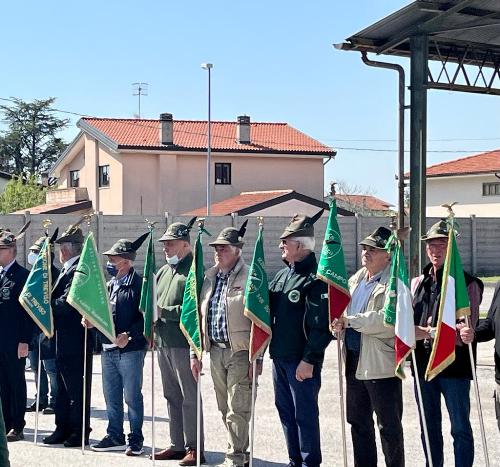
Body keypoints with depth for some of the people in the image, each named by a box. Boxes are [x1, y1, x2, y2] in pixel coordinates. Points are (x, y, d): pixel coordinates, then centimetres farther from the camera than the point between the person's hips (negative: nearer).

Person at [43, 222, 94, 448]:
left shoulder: (78, 270, -17)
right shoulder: (67, 270, 14)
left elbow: (67, 303, -23)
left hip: (76, 339, -10)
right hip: (64, 338, 10)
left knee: (77, 387, -1)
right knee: (64, 387, 15)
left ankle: (80, 432, 8)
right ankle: (63, 429, 23)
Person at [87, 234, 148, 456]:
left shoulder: (139, 284, -9)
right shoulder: (110, 284, 14)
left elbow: (145, 317, -15)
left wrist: (129, 335, -22)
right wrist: (91, 320, 3)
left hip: (130, 349, -8)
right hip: (108, 348, 8)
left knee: (132, 396, 0)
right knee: (111, 396, 14)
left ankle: (136, 440, 10)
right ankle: (115, 437, 24)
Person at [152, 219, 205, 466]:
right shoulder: (164, 271, 18)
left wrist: (165, 311, -17)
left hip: (183, 344, -9)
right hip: (163, 343, 9)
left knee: (189, 397, -4)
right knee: (171, 396, 14)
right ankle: (177, 445, 23)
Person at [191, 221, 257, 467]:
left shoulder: (249, 278, -9)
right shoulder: (209, 278, 12)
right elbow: (199, 318, 17)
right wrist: (196, 353, 14)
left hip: (240, 353, -7)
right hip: (215, 351, 7)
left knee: (237, 410, -6)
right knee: (225, 409, 13)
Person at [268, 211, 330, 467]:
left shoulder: (316, 278, -15)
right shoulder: (282, 274, 13)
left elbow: (321, 326, -19)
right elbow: (269, 311, 19)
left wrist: (309, 360, -20)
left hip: (301, 361, -9)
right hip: (279, 357, 9)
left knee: (305, 414, 0)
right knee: (285, 410, 15)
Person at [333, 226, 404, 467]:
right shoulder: (356, 279, 15)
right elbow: (346, 310, 23)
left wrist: (350, 321, -22)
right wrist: (339, 322, -1)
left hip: (381, 364, -8)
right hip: (354, 361, 8)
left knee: (389, 425, 2)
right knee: (358, 421, 17)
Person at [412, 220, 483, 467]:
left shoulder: (467, 283, -5)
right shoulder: (417, 283, 12)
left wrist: (429, 332, -20)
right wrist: (410, 332, -10)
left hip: (455, 365, -5)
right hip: (423, 364, 5)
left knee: (460, 428, 3)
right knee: (429, 427, 14)